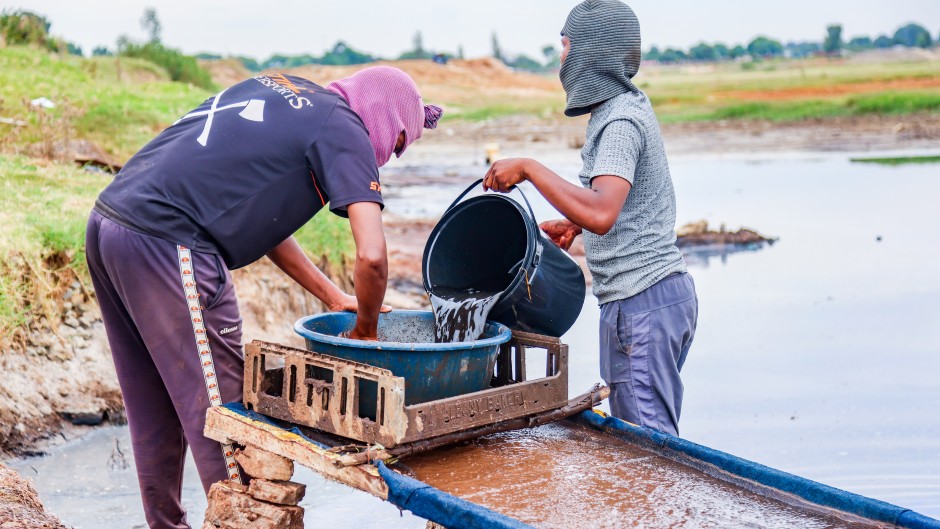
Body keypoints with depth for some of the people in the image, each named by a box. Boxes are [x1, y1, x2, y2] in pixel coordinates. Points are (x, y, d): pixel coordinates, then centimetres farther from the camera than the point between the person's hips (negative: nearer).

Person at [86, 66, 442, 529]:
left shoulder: (278, 89, 22)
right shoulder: (345, 130, -1)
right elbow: (371, 257, -12)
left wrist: (333, 297, 26)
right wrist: (365, 331, 7)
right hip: (167, 243, -9)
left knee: (154, 409, 19)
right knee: (219, 409, 3)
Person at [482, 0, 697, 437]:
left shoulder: (621, 121, -17)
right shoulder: (626, 106, 15)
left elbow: (602, 214, -33)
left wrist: (529, 169, -25)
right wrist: (576, 223, 14)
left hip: (643, 302, -10)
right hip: (657, 292, 10)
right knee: (630, 432, 14)